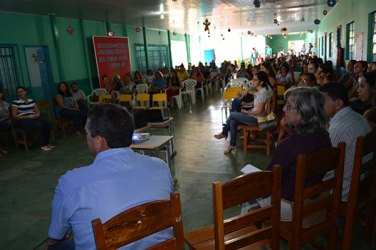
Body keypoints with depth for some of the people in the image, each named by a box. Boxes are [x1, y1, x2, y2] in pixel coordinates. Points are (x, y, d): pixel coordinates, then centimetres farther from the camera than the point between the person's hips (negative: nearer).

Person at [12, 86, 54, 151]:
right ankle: (42, 145, -23)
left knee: (48, 123, -23)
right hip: (22, 120, -5)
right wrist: (28, 116, -15)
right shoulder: (16, 102, -2)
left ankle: (47, 143, -13)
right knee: (39, 125, -33)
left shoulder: (31, 100, 14)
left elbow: (37, 111, 19)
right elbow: (14, 116, -8)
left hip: (34, 118, 6)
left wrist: (37, 114, -7)